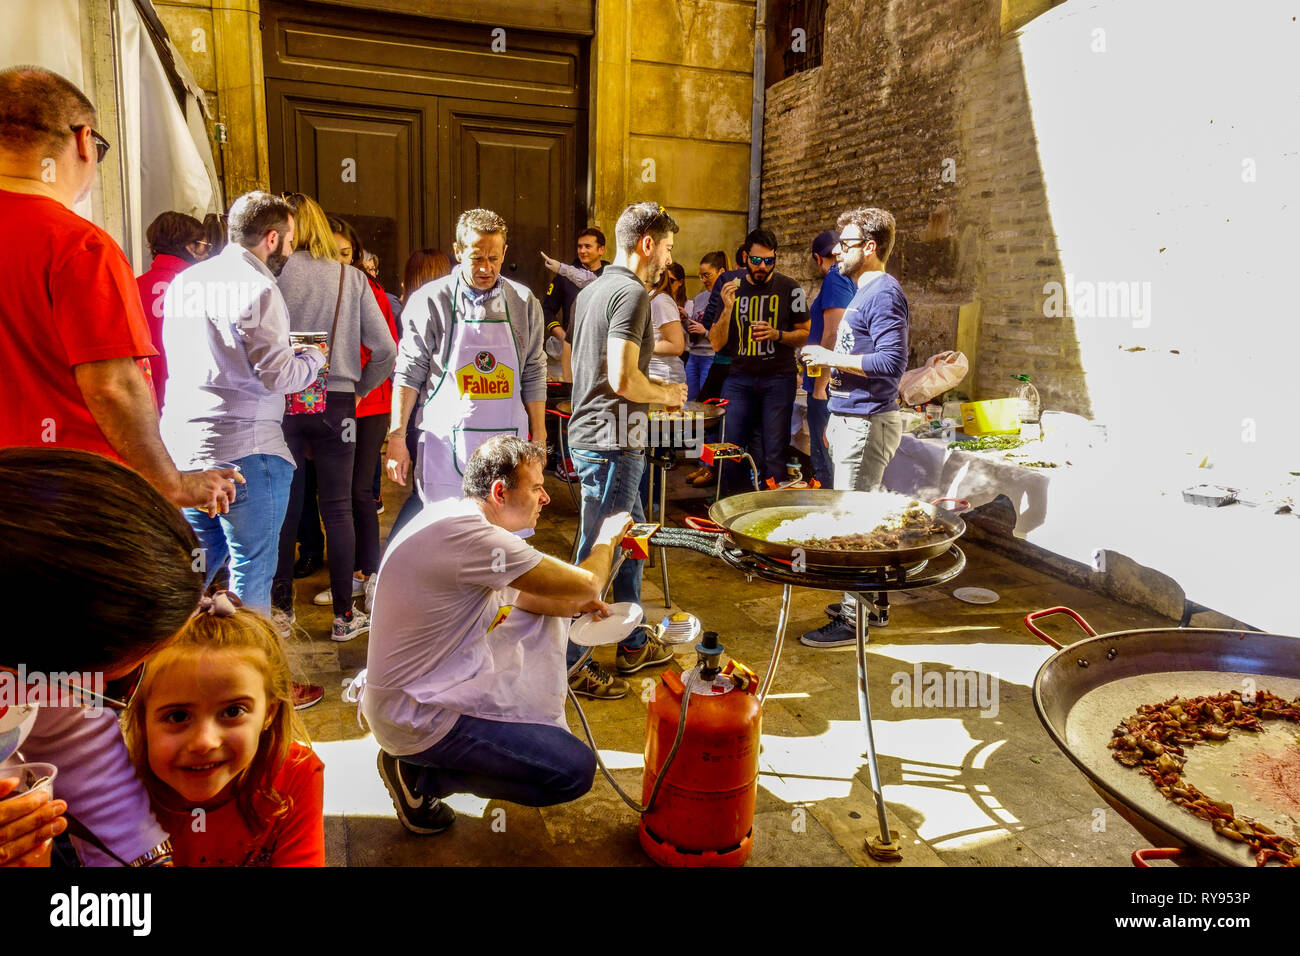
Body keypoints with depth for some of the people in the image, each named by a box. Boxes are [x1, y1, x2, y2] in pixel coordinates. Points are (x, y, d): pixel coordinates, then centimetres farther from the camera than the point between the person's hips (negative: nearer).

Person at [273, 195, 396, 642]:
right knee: (338, 508, 6)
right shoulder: (352, 277, 1)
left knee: (284, 505, 10)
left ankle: (282, 604, 21)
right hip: (336, 403, 1)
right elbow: (386, 350, -1)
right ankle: (344, 614, 11)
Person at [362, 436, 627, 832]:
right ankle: (421, 775, -1)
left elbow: (513, 593, 17)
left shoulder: (455, 513, 2)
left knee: (548, 615, 14)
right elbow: (585, 585, -22)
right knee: (575, 770, -12)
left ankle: (542, 733, 23)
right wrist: (607, 538, -2)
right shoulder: (464, 533, -28)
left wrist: (574, 602, 4)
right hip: (414, 718, -10)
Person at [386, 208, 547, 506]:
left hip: (507, 447, 2)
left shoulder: (524, 302, 7)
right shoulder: (430, 300, 0)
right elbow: (409, 373, 2)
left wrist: (538, 439, 8)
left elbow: (533, 375, 11)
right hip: (445, 445, -2)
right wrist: (396, 437, -1)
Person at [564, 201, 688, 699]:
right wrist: (665, 393, -5)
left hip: (585, 432, 10)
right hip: (611, 442, -10)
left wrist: (654, 393, 20)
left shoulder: (590, 291, 15)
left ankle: (633, 645, 31)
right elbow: (623, 379, -24)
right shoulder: (631, 292, -15)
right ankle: (568, 663, 8)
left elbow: (572, 367, 21)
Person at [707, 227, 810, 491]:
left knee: (774, 452, -2)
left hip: (778, 378, -2)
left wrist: (777, 334, -13)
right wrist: (727, 308, -12)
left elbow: (806, 334, 5)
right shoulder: (731, 289, 7)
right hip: (740, 377, 2)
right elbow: (717, 343, 4)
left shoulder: (789, 288, 2)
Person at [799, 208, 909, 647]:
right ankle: (869, 601, 27)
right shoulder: (863, 292, 17)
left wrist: (832, 359, -17)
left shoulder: (884, 293, -15)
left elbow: (892, 363, -24)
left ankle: (853, 618, 3)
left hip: (866, 424, -10)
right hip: (852, 419, 10)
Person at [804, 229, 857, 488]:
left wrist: (819, 387, -19)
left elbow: (832, 336, -21)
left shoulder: (835, 279, -13)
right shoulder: (854, 280, 16)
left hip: (829, 388, -10)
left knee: (825, 461, -5)